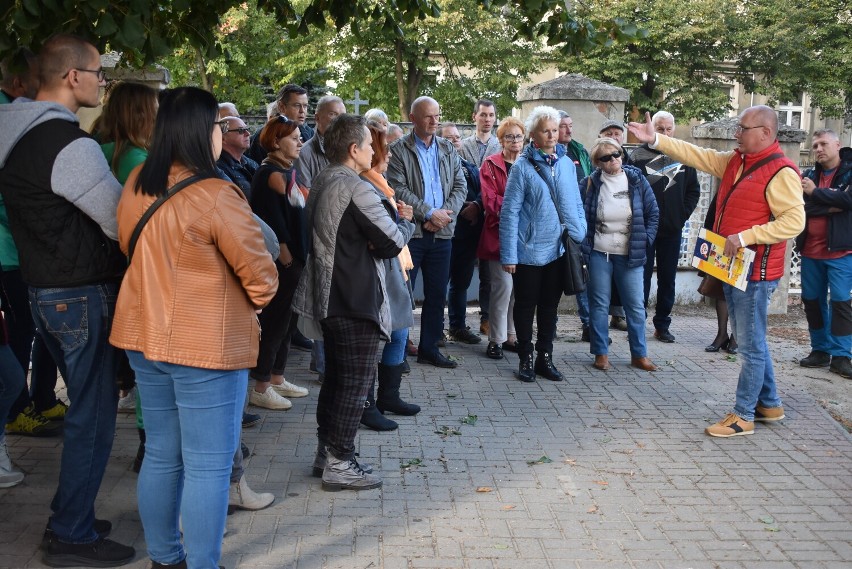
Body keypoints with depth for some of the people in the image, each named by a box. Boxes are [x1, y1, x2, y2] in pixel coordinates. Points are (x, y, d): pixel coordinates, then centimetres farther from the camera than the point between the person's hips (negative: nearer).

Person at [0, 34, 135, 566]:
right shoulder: (70, 144, -21)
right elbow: (124, 223, -17)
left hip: (43, 289, 9)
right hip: (83, 296, -9)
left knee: (86, 406, 20)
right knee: (94, 415, 2)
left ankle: (70, 516, 31)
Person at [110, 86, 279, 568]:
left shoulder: (136, 186, 2)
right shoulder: (216, 196, -20)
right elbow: (260, 274, -16)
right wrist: (256, 301, 5)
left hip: (144, 336, 8)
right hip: (207, 345, -8)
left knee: (162, 455, 18)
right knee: (208, 467, 3)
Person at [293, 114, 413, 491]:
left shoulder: (321, 183, 10)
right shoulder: (355, 189, -20)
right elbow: (392, 243, -18)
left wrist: (379, 231, 1)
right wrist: (406, 223, 2)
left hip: (329, 296, 10)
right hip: (358, 300, -10)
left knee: (335, 375, 19)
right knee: (355, 383, 0)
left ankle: (326, 451, 29)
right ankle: (339, 464, 8)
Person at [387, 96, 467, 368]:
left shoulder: (448, 149, 12)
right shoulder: (398, 150, -3)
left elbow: (460, 186, 7)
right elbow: (398, 190, -12)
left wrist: (445, 213, -10)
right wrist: (429, 213, -15)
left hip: (441, 233, 5)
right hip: (410, 231, -5)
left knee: (437, 294, 10)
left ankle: (429, 348, 21)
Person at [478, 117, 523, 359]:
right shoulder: (491, 165, 0)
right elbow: (490, 200, -9)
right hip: (499, 232, -5)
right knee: (504, 284, -9)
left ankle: (511, 335, 19)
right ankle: (496, 339, 1)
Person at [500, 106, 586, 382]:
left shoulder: (567, 164, 4)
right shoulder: (523, 167, -9)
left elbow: (576, 206, 11)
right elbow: (510, 212, -10)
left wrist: (581, 238, 5)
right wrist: (509, 255, -12)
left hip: (559, 250, 4)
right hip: (529, 252, -4)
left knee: (549, 307, 14)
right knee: (526, 307, 8)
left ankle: (545, 358, 26)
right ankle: (526, 359, 22)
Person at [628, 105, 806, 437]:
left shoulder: (781, 172, -15)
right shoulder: (735, 162, 11)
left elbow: (794, 221, -22)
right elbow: (696, 156, 10)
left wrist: (746, 237, -25)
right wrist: (656, 140, 2)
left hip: (755, 272, -9)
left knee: (751, 345, 0)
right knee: (752, 342, 18)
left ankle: (743, 416, 8)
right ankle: (769, 404, 31)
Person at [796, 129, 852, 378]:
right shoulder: (808, 175, 9)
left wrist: (815, 192, -14)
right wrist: (830, 206, -17)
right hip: (810, 250, 5)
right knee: (812, 300, 10)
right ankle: (820, 350, 21)